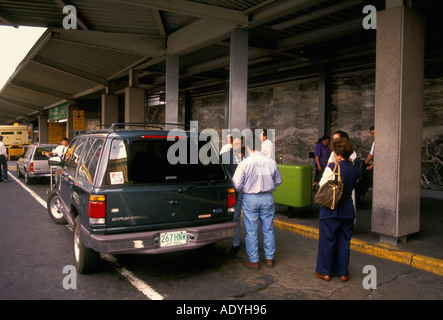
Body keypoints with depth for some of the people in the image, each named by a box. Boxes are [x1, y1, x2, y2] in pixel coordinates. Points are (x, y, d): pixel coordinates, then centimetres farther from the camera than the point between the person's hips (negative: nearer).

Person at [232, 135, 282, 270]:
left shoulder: (244, 164, -14)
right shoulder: (271, 162, -4)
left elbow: (237, 185, -13)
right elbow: (278, 181, 9)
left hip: (250, 199, -3)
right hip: (267, 198, 3)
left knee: (251, 232, 8)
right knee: (268, 230, 15)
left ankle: (254, 261, 17)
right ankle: (269, 259, 26)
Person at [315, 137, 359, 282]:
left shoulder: (331, 168, -16)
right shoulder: (355, 170, 0)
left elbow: (322, 186, -10)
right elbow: (351, 187, 10)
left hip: (331, 210, -4)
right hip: (347, 210, 5)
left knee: (327, 240, 7)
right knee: (344, 241, 13)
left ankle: (325, 272, 18)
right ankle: (343, 272, 22)